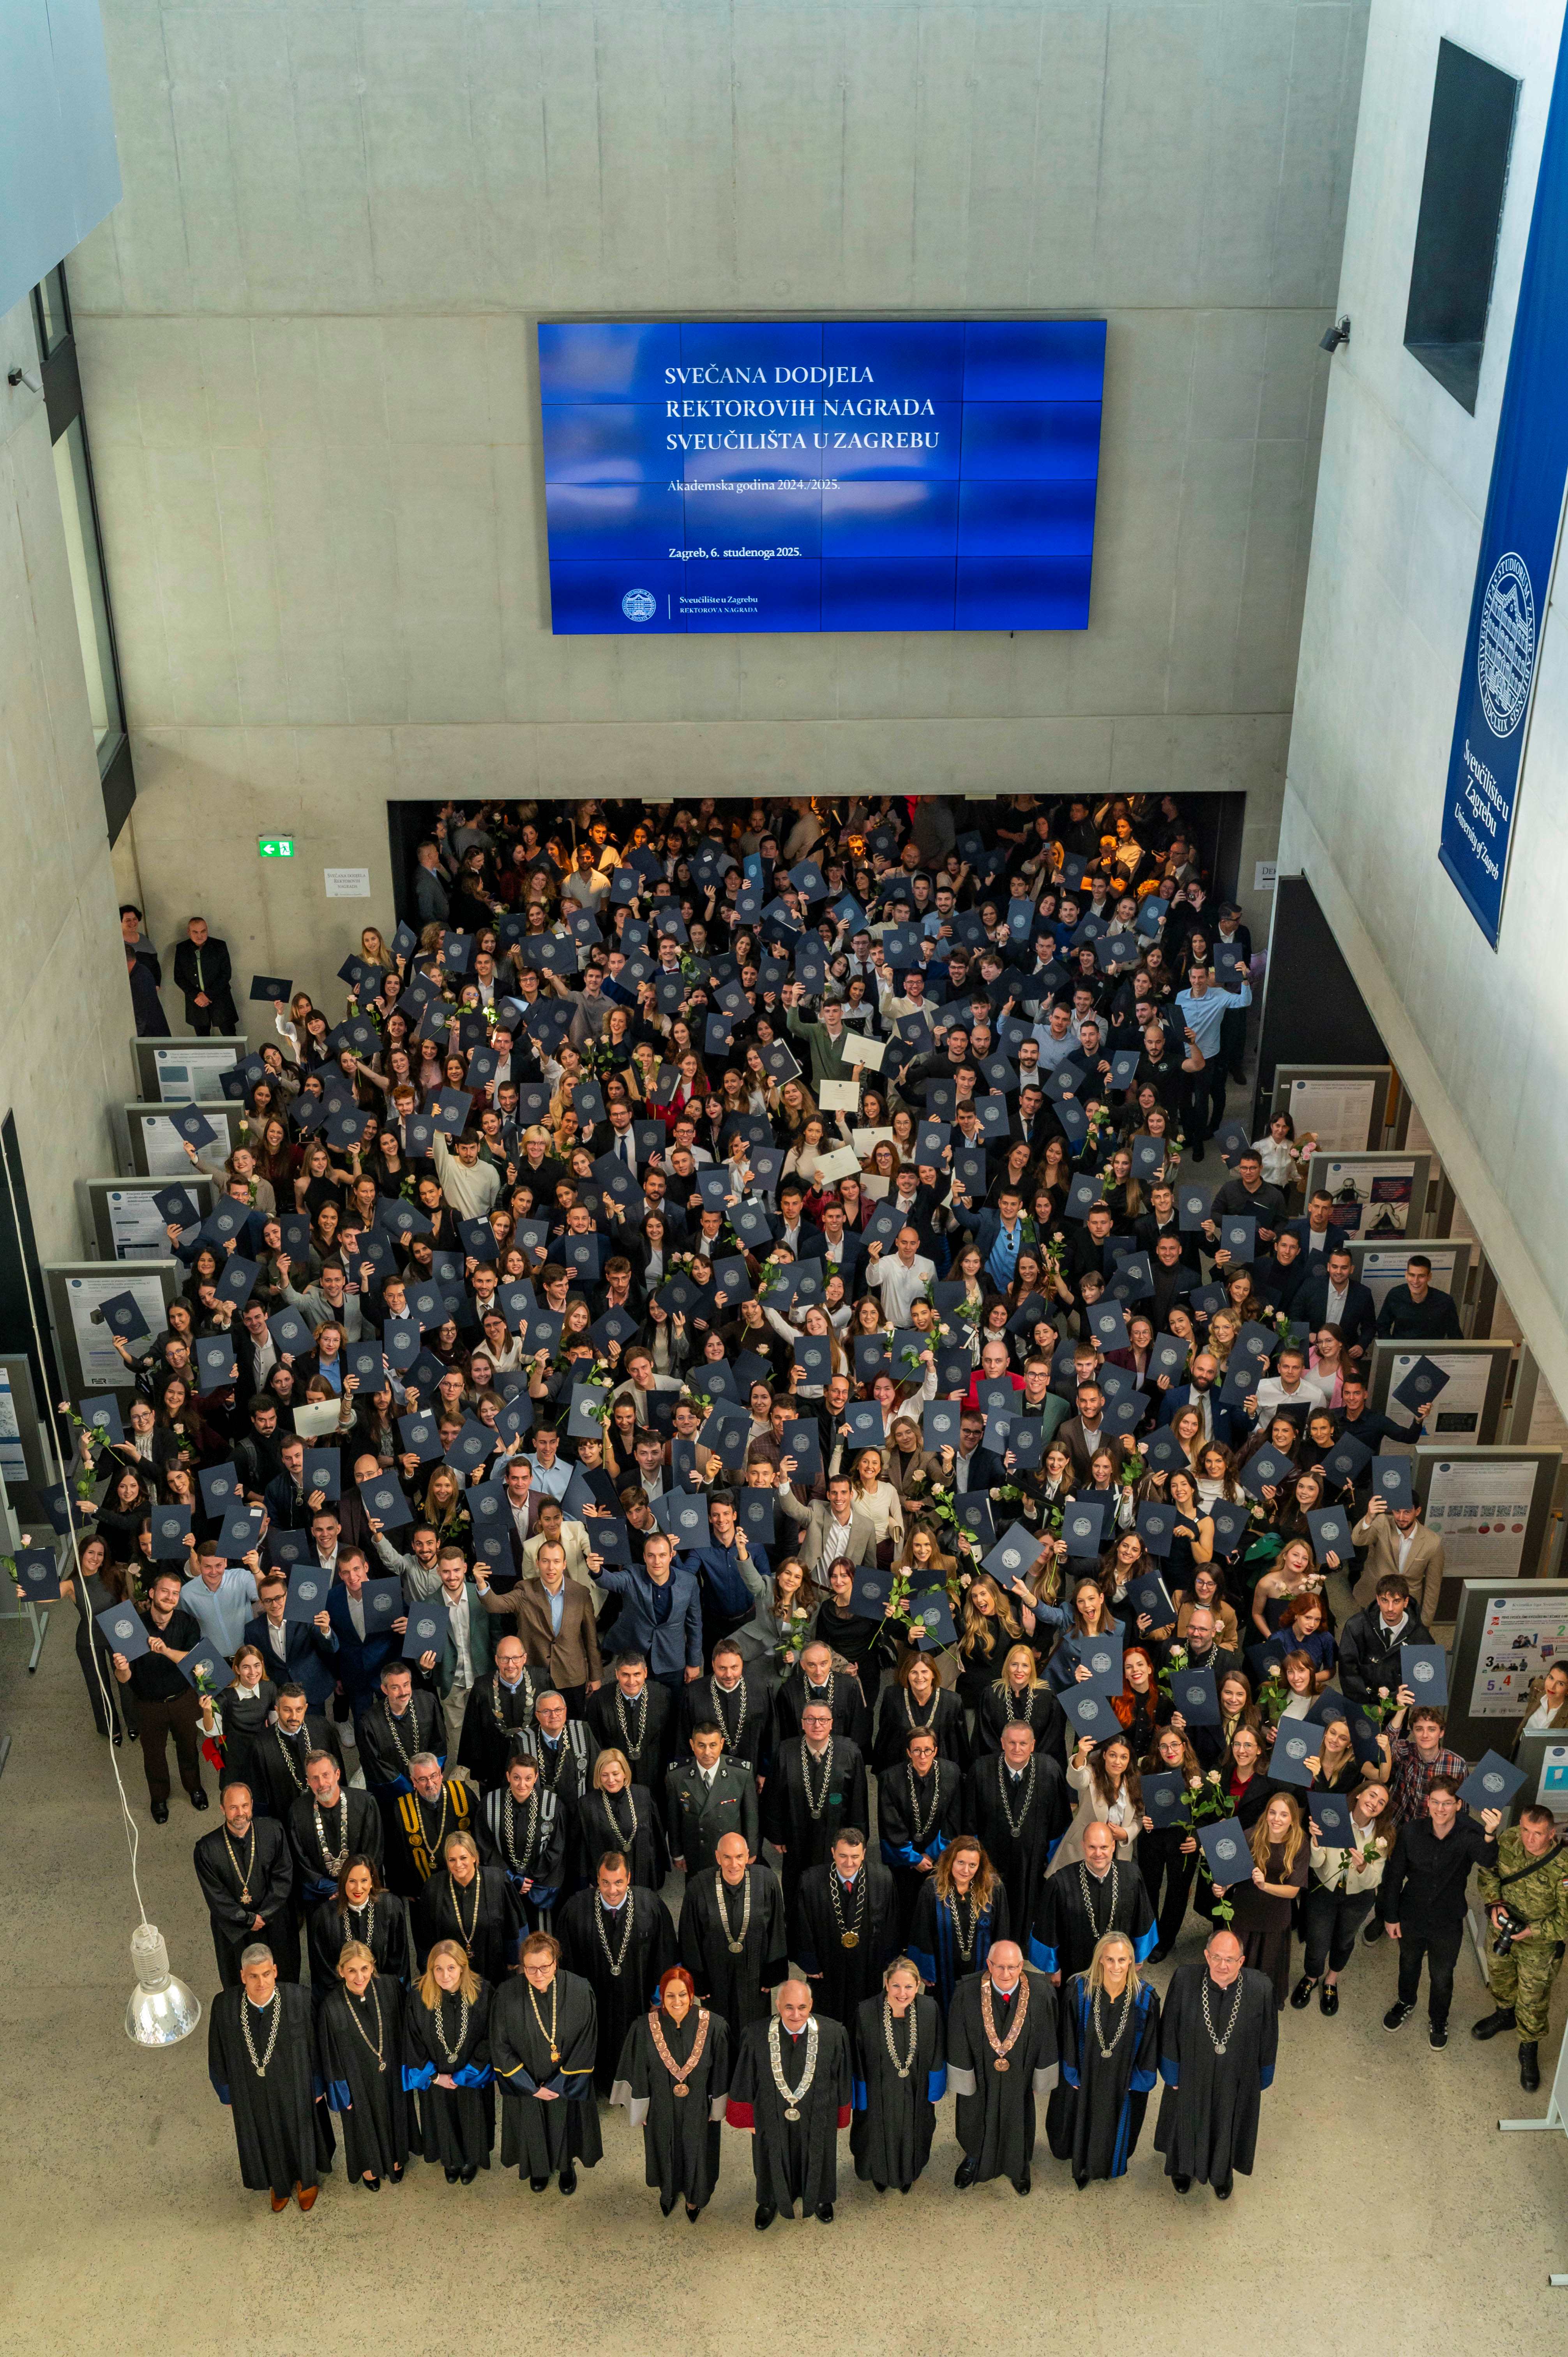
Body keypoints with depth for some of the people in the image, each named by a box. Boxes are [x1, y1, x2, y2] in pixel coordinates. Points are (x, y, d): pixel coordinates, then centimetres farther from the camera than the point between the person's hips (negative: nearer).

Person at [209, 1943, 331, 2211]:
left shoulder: (296, 1999, -29)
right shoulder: (224, 2006, -26)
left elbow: (314, 2046, -13)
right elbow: (218, 2055, -9)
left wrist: (317, 2087, -3)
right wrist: (228, 2095, 1)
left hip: (294, 2087, -1)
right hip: (252, 2094, 1)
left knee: (300, 2135, 25)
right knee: (267, 2140, 27)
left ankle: (306, 2179, 58)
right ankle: (279, 2183, 59)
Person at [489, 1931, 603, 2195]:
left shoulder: (579, 1992, -25)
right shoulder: (506, 1996, -24)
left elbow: (586, 2045, -16)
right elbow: (500, 2047, -14)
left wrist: (558, 2085, -15)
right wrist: (532, 2088, -15)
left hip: (566, 2083, 0)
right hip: (526, 2084, 0)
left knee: (565, 2127, 21)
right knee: (533, 2130, 22)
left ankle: (567, 2166, 51)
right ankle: (539, 2168, 51)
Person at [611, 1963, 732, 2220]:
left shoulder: (714, 2025, -22)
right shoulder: (645, 2027, -20)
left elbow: (720, 2072, -9)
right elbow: (637, 2072, -7)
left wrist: (718, 2110, -2)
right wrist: (641, 2111, 0)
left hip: (698, 2110, 0)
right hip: (661, 2109, 0)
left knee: (696, 2152, 20)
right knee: (665, 2151, 22)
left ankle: (694, 2197, 49)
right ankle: (669, 2192, 53)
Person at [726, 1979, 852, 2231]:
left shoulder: (833, 2035, -22)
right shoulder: (757, 2037, -23)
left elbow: (841, 2080, -9)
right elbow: (744, 2082, -9)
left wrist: (841, 2120, 0)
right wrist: (748, 2119, -2)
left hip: (818, 2119, 0)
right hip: (772, 2119, 0)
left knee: (816, 2160, 26)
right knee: (773, 2162, 25)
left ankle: (820, 2199, 56)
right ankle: (769, 2202, 54)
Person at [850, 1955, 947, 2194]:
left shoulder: (930, 2009, -23)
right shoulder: (866, 2013, -28)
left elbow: (937, 2056, -7)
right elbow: (858, 2063, -15)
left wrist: (934, 2093, 2)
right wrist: (860, 2101, -7)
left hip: (915, 2094, 2)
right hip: (878, 2093, -2)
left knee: (911, 2137, 26)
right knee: (879, 2138, 24)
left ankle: (907, 2174, 56)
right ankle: (880, 2174, 55)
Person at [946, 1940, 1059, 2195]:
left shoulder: (1041, 1993, -26)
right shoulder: (967, 1994, -28)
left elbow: (1047, 2041, -12)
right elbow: (958, 2044, -15)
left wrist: (1040, 2081, -3)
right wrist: (963, 2083, -8)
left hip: (1020, 2077, 1)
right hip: (981, 2076, 0)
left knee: (1018, 2119, 25)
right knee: (977, 2118, 25)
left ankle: (1018, 2166, 55)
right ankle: (974, 2159, 56)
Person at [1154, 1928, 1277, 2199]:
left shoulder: (1260, 1989, -28)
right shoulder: (1185, 1980, -28)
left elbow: (1267, 2038, -11)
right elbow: (1169, 2030, -14)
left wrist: (1262, 2079, 0)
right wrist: (1172, 2073, -6)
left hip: (1236, 2080, 0)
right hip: (1191, 2073, 0)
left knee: (1227, 2127, 27)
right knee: (1187, 2123, 27)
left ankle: (1223, 2172, 58)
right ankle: (1183, 2166, 59)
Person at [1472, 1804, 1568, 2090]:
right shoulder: (1509, 1841, -21)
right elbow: (1488, 1872, -3)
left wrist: (1532, 1931, -31)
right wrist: (1495, 1903, -19)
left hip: (1540, 1944, -5)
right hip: (1504, 1927, 5)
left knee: (1533, 2001, 12)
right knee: (1500, 1975, 30)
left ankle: (1529, 2051, 37)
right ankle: (1505, 2014, 60)